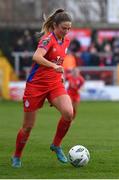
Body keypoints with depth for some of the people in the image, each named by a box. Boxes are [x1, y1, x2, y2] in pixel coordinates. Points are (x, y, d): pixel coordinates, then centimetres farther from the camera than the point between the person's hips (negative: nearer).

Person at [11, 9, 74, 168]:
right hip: (36, 84, -5)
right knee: (28, 126, 3)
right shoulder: (48, 38, -16)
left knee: (68, 113, -22)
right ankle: (17, 157, 25)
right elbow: (37, 57, -35)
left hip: (55, 84, 5)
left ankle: (56, 145, 0)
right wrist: (54, 66, -46)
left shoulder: (66, 41, 6)